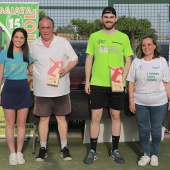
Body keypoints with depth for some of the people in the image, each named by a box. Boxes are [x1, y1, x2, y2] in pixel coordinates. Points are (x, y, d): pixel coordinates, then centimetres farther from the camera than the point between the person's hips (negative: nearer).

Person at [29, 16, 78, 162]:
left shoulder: (63, 42, 1)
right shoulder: (33, 46, 5)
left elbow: (74, 59, 3)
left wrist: (66, 70, -14)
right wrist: (35, 76, 2)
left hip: (61, 89, -1)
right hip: (42, 90, 1)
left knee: (61, 117, 7)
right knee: (43, 118, 7)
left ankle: (64, 148, 17)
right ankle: (43, 149, 17)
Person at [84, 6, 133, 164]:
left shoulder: (123, 37, 4)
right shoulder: (94, 36, 4)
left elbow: (128, 60, 5)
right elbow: (89, 59, 6)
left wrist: (123, 78, -9)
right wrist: (87, 81, 0)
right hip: (97, 83, 0)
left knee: (116, 116, 9)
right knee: (95, 117, 1)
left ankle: (115, 150, 21)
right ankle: (92, 151, 13)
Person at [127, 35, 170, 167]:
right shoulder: (136, 62, 1)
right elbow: (131, 82, 3)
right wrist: (131, 99, -2)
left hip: (159, 103, -1)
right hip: (140, 103, 1)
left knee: (156, 129, 10)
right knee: (143, 129, 9)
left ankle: (155, 154, 25)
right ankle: (145, 154, 24)